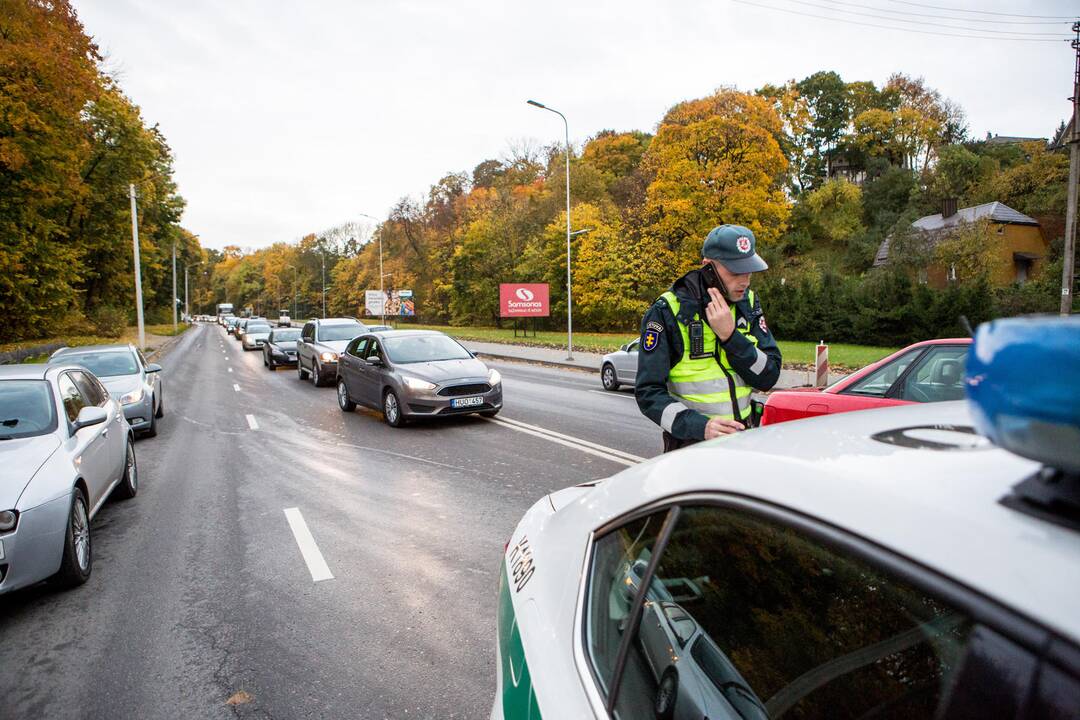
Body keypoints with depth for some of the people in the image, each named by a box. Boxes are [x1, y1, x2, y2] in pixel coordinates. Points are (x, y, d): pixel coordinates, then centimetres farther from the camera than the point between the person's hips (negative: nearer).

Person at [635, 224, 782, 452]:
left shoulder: (748, 304, 1)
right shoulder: (667, 311, -14)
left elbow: (769, 377, -5)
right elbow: (648, 393, -16)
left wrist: (730, 335, -19)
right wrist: (700, 426, -29)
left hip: (742, 438, 4)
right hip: (691, 442, -4)